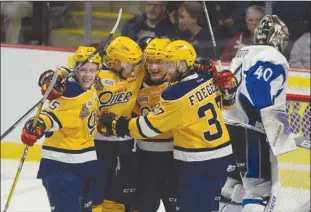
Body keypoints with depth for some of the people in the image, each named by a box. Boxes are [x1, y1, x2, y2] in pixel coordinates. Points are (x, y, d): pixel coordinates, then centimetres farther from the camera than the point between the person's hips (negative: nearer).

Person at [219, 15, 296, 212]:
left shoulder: (243, 54, 17)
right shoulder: (274, 59, -12)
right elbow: (267, 106, -21)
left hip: (229, 127, 10)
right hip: (249, 132, -10)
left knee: (234, 185, 20)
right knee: (262, 191, -11)